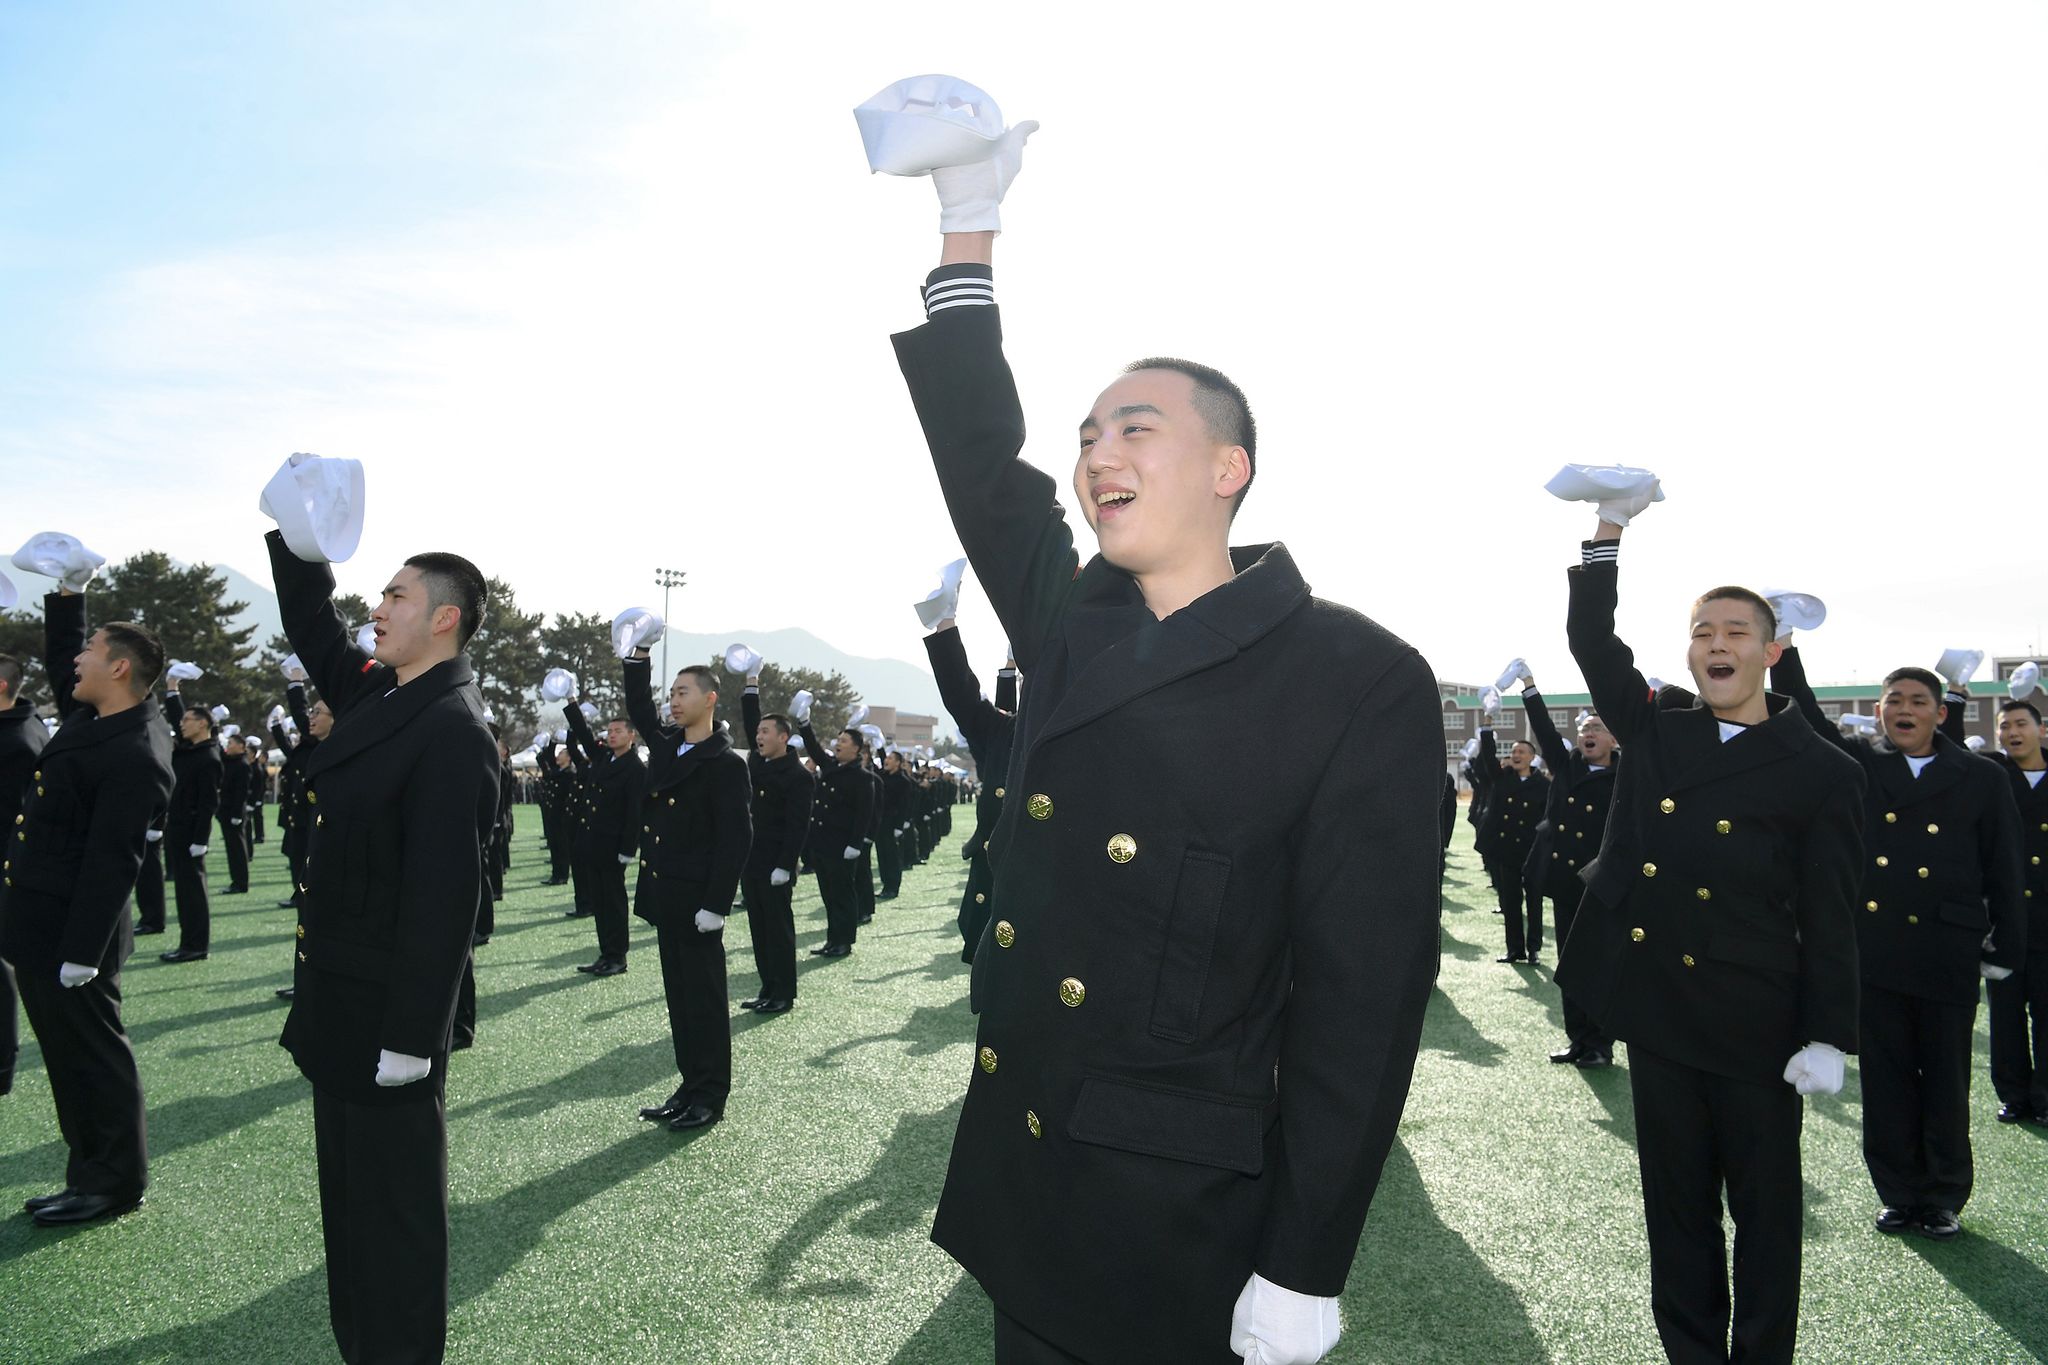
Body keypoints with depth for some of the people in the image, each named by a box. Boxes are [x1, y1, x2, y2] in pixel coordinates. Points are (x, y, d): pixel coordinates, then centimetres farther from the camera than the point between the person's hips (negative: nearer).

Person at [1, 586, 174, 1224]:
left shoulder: (136, 757, -21)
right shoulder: (90, 717, 8)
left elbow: (110, 863, -23)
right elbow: (58, 655, 27)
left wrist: (80, 952, -23)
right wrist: (66, 590, 17)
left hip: (70, 937, -10)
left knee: (92, 1058, 3)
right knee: (70, 1057, 16)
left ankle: (113, 1184, 15)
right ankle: (91, 1172, 27)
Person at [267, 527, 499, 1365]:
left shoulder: (452, 730, -22)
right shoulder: (373, 691, 6)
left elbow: (443, 894, -25)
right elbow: (309, 622, 24)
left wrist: (409, 1035, -23)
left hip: (386, 1012, -10)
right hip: (339, 999, 10)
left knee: (393, 1207, 6)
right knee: (349, 1195, 21)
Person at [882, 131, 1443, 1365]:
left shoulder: (1363, 685, -15)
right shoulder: (1069, 618, 3)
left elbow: (1363, 995, -16)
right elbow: (984, 461, 10)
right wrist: (969, 233, 6)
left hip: (1185, 1230, -6)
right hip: (1018, 1186, 6)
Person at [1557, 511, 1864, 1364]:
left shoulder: (1822, 775, -4)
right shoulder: (1653, 729, 6)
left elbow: (1829, 920, -6)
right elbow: (1592, 638, 3)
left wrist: (1827, 1035, -9)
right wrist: (1610, 528, -4)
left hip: (1754, 1022, -3)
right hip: (1658, 1008, 3)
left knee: (1765, 1205, 10)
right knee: (1676, 1201, 14)